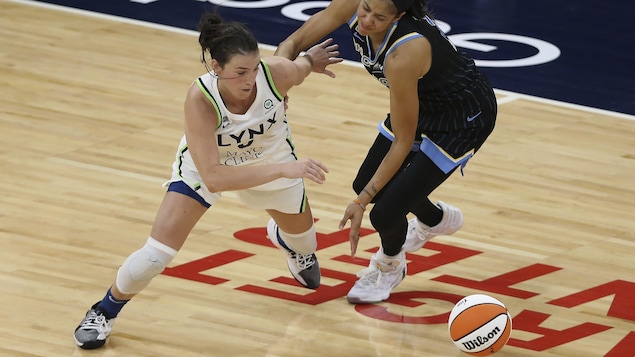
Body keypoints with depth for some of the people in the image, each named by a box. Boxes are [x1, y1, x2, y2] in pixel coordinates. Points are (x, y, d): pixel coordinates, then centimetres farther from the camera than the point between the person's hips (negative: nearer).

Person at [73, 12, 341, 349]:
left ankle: (283, 238, 65)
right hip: (205, 162, -3)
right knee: (157, 253, -14)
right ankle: (104, 311, 15)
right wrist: (283, 169, -52)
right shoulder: (200, 99, -42)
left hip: (272, 156, 3)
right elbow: (212, 177, -46)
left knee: (301, 237, 25)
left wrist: (309, 59, 15)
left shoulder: (277, 73, -36)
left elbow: (302, 65, -9)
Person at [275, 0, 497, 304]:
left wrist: (363, 202, -22)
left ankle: (389, 267, 26)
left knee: (385, 212, -11)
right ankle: (436, 219, 47)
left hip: (464, 119, -8)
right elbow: (291, 45, -9)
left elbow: (403, 141, -27)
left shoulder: (403, 56, -38)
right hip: (424, 101, 8)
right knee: (367, 184, 16)